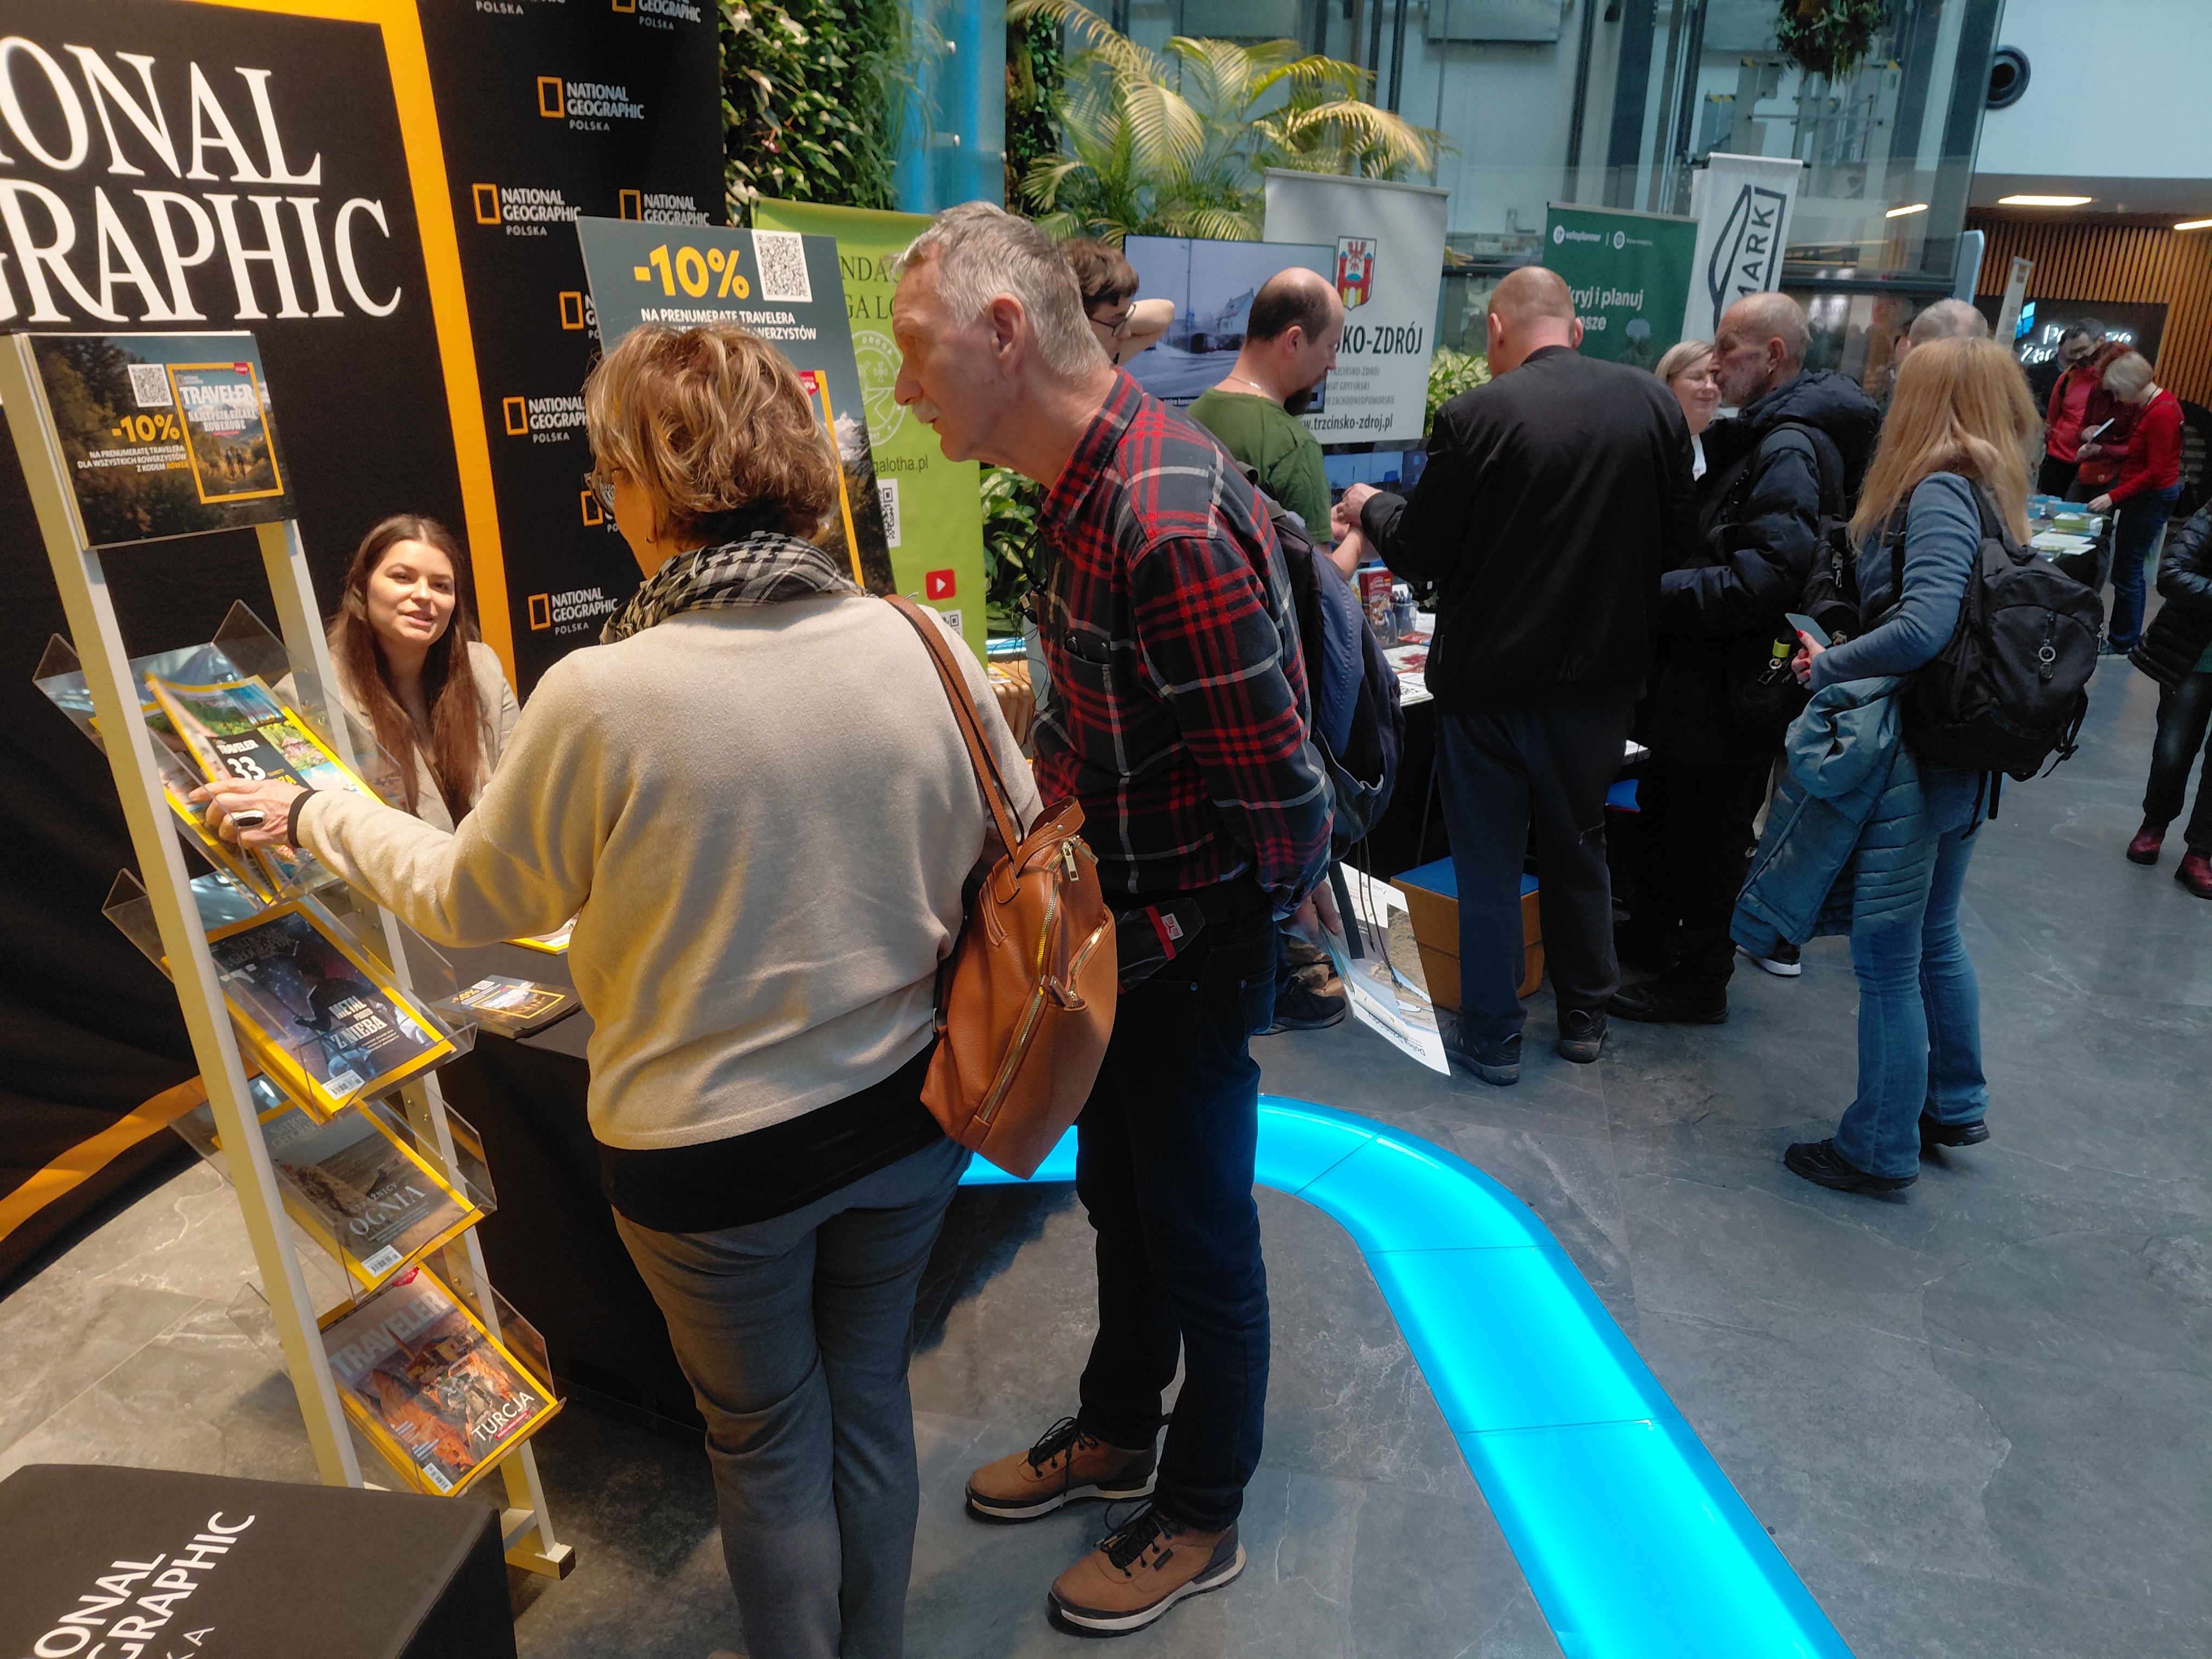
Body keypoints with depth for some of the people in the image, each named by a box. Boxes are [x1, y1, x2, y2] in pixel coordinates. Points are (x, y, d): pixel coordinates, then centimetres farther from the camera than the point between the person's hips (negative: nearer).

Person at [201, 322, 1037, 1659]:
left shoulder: (602, 698, -22)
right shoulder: (917, 650, -13)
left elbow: (473, 897, -4)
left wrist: (320, 816, 14)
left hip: (713, 1155, -3)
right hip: (904, 1109, 4)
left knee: (768, 1445, 22)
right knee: (871, 1397, 26)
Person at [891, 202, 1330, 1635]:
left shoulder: (1169, 522, -29)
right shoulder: (1088, 482, 2)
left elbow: (1279, 801, -26)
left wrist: (1167, 933, -15)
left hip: (1195, 949, -9)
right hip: (1124, 926, 9)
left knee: (1199, 1238, 12)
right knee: (1118, 1193, 25)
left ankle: (1201, 1520, 38)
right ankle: (1117, 1435, 50)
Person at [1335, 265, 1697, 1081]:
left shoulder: (1475, 415, -16)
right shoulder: (1654, 402, -2)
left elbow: (1421, 553, -10)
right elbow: (1678, 540, 4)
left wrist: (1369, 507, 9)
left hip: (1492, 678, -4)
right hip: (1602, 675, 4)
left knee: (1488, 861, 11)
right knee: (1579, 847, 21)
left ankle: (1491, 1036, 23)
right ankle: (1584, 1016, 36)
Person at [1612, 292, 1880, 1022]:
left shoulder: (1791, 449, -20)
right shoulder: (1764, 437, 13)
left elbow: (1771, 574, -31)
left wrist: (1658, 592, -28)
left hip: (1736, 688, -11)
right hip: (1704, 675, 11)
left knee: (1708, 838, 3)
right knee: (1663, 809, 23)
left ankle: (1700, 984, 18)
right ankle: (1653, 931, 42)